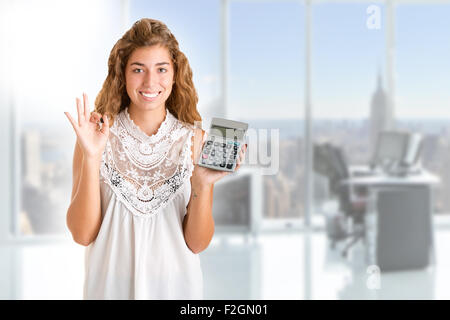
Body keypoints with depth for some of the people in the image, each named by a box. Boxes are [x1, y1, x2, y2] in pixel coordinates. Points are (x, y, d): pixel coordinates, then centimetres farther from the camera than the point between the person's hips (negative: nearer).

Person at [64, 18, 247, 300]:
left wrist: (202, 184, -22)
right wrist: (91, 158, -23)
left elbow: (197, 243, -7)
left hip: (175, 285, 1)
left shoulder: (195, 141, -7)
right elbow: (82, 234, -13)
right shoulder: (97, 136, -9)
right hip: (112, 285, 0)